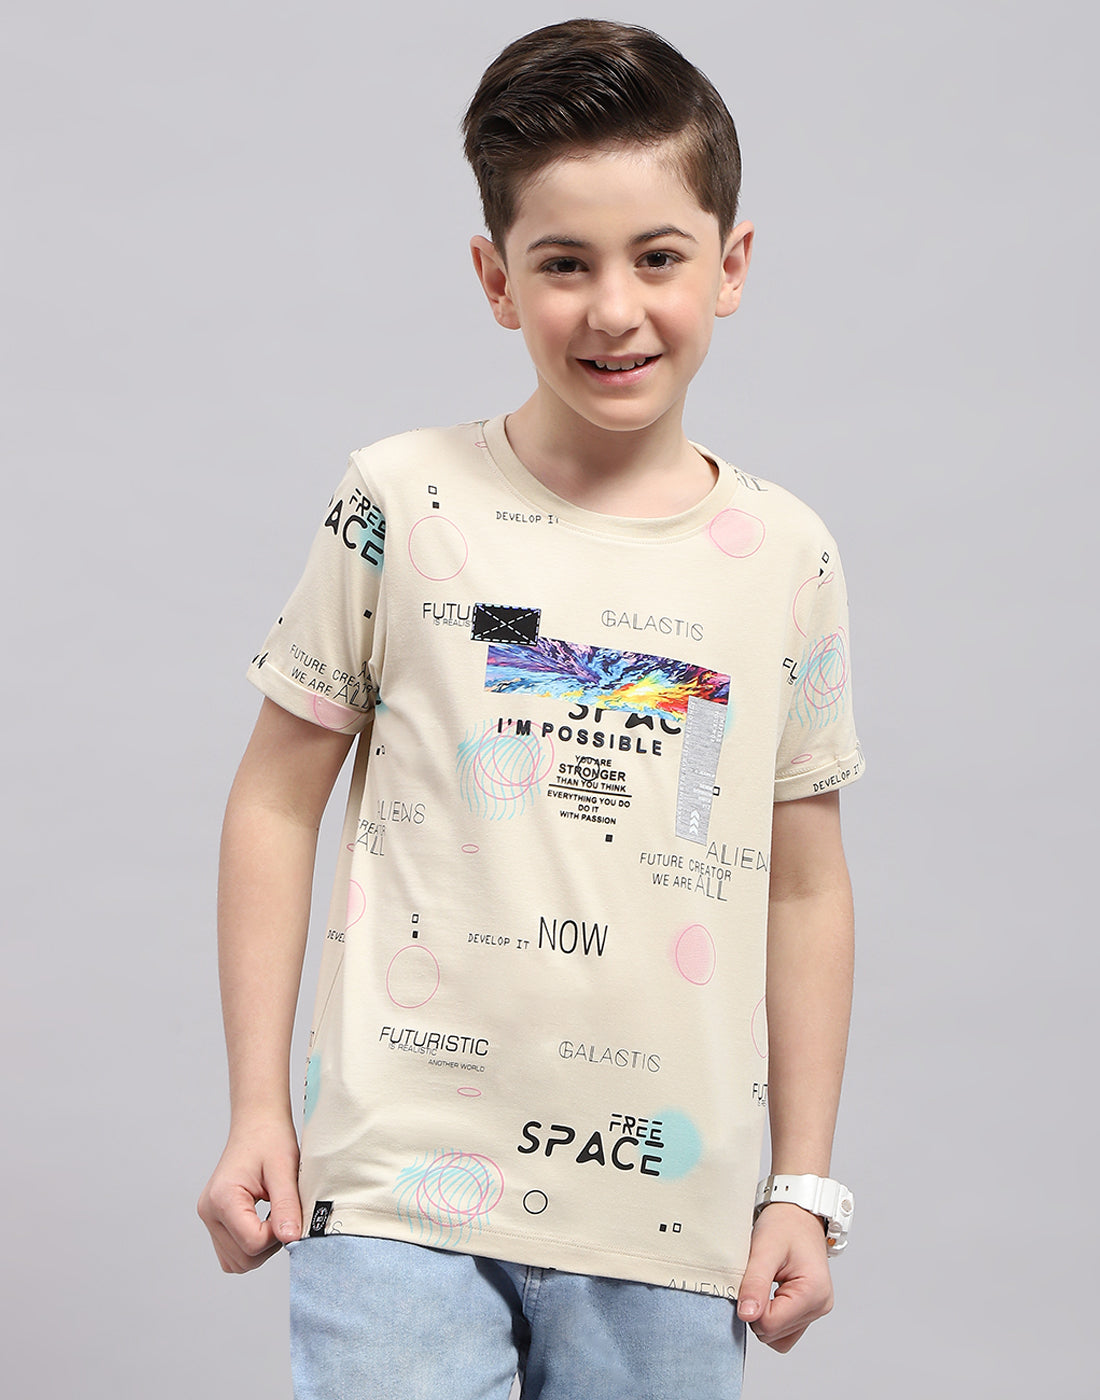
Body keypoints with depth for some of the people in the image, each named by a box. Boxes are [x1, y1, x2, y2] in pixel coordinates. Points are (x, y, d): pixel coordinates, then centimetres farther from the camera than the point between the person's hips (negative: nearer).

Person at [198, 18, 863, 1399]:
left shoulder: (786, 556, 4)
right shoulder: (405, 504, -1)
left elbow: (804, 888, 10)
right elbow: (278, 800, 4)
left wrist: (805, 1186, 8)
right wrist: (255, 1107, 0)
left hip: (667, 1225, 2)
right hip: (404, 1185, -2)